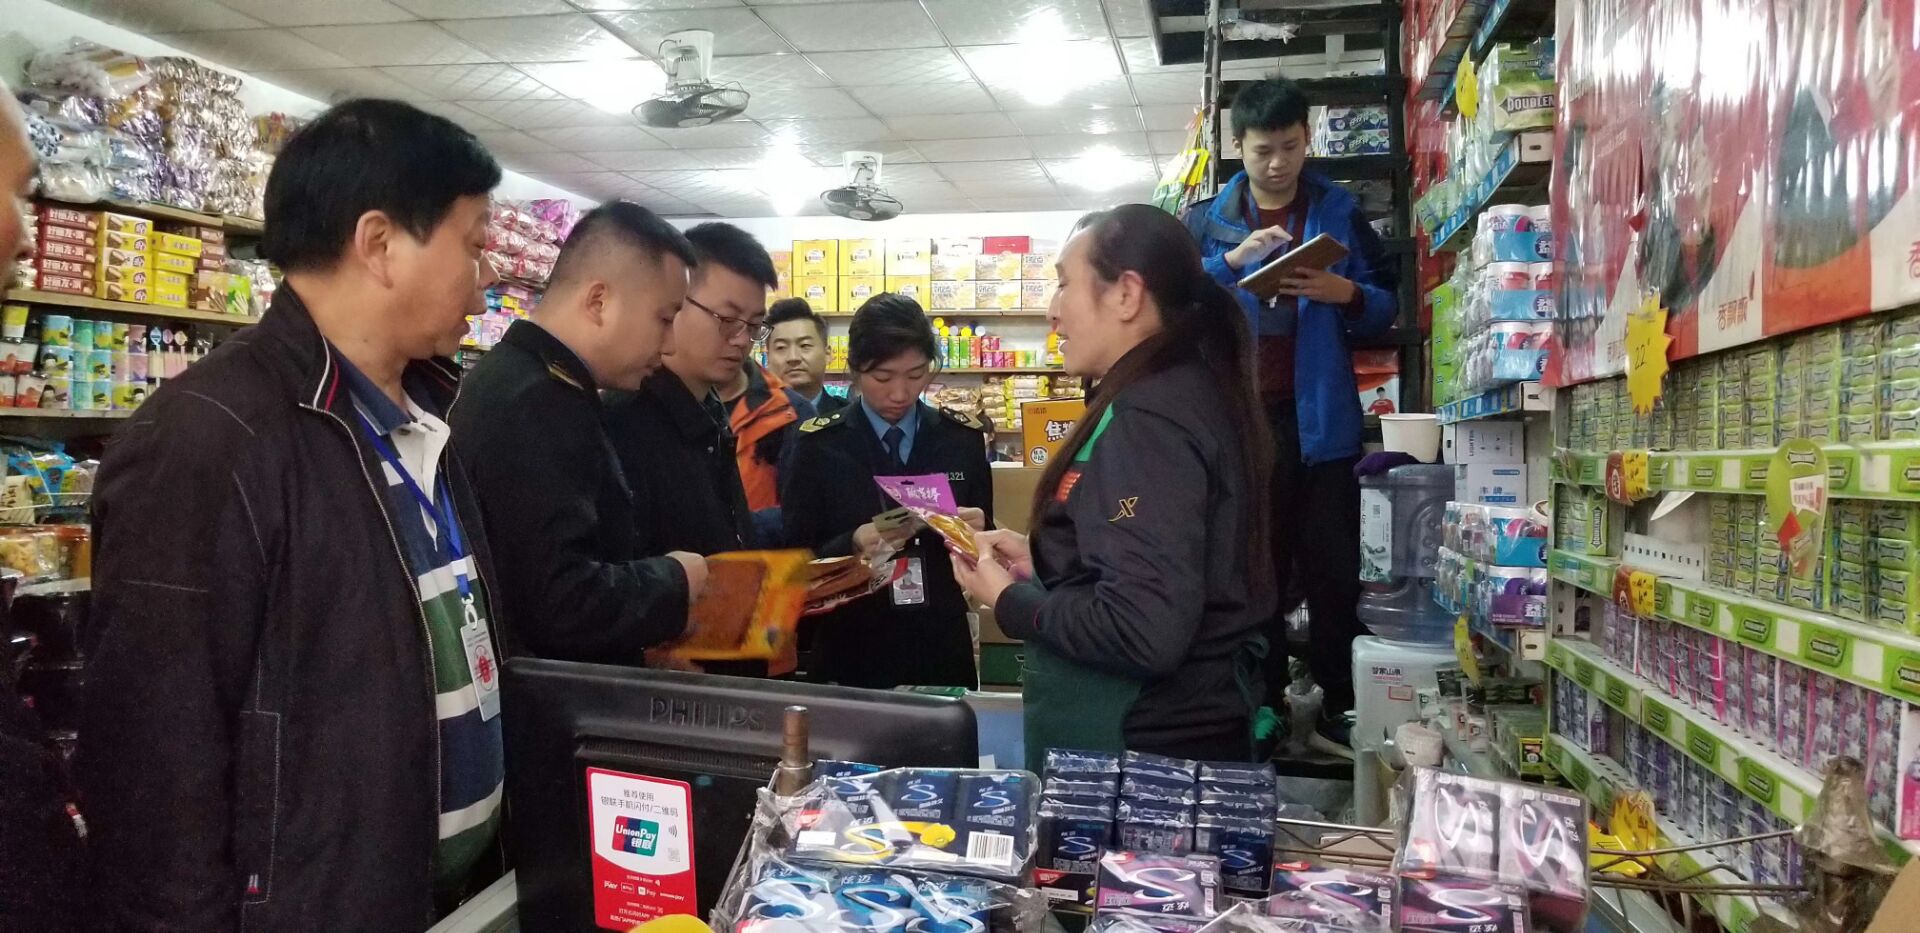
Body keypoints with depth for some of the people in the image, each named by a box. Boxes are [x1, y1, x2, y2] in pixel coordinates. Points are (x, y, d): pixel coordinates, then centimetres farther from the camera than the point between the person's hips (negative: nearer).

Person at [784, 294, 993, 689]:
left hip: (942, 651, 2)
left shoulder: (962, 438, 3)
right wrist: (853, 545, -21)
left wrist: (975, 533, -15)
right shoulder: (819, 445, -3)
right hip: (851, 655, -1)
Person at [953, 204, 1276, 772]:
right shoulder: (1190, 391, 9)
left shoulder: (1148, 417, -21)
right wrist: (1041, 564, 9)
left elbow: (1144, 631, -30)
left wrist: (1010, 600, -16)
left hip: (1145, 748, -9)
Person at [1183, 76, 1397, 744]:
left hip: (1321, 418, 0)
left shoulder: (1341, 213, 9)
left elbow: (1387, 307, 10)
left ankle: (1341, 705, 16)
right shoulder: (1207, 221, 8)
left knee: (1333, 568, 4)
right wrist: (1233, 261, -17)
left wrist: (1348, 295, -11)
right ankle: (1262, 706, 18)